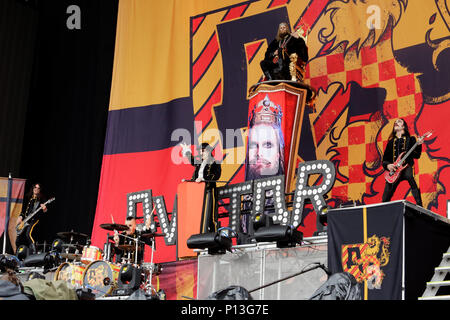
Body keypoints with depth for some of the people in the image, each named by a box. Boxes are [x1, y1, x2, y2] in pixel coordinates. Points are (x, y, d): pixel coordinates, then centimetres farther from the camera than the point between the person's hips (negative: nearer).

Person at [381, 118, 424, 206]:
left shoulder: (410, 139, 12)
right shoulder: (391, 142, 20)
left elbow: (416, 155, 2)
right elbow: (385, 158, 20)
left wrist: (418, 145, -14)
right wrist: (387, 165, -2)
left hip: (407, 167, -4)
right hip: (394, 171, 4)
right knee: (385, 199, -3)